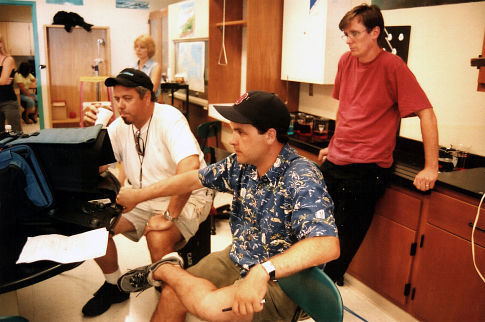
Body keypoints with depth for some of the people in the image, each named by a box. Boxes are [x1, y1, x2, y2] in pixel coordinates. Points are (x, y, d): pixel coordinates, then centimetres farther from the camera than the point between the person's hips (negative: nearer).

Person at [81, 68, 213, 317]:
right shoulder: (121, 125, 2)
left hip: (186, 198, -6)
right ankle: (114, 285, 17)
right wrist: (89, 128, -11)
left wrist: (169, 215, -33)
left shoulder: (168, 118, -20)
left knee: (158, 239, -33)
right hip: (143, 199, 7)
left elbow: (190, 165, -36)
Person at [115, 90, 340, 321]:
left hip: (280, 279, -6)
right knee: (171, 295, -5)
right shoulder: (241, 164, -4)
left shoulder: (302, 178, -27)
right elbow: (194, 179, 8)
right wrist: (139, 195, 16)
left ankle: (162, 270, -1)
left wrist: (263, 272, -47)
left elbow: (328, 245, -38)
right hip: (237, 259, 6)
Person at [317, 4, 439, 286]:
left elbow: (426, 113, -13)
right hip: (335, 161, 7)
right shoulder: (346, 61, 7)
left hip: (367, 168, -6)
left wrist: (431, 168, -16)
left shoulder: (393, 66, -12)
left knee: (346, 236, 2)